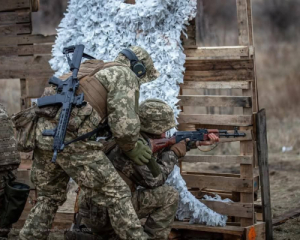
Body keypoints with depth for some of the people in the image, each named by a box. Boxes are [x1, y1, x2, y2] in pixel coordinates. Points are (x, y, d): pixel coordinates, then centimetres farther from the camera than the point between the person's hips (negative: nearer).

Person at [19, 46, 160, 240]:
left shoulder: (93, 71, 30)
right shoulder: (125, 76, 4)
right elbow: (125, 123, -8)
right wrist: (132, 147, 12)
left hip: (43, 133, 8)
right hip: (70, 140, -8)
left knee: (49, 199, 25)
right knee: (116, 196, 2)